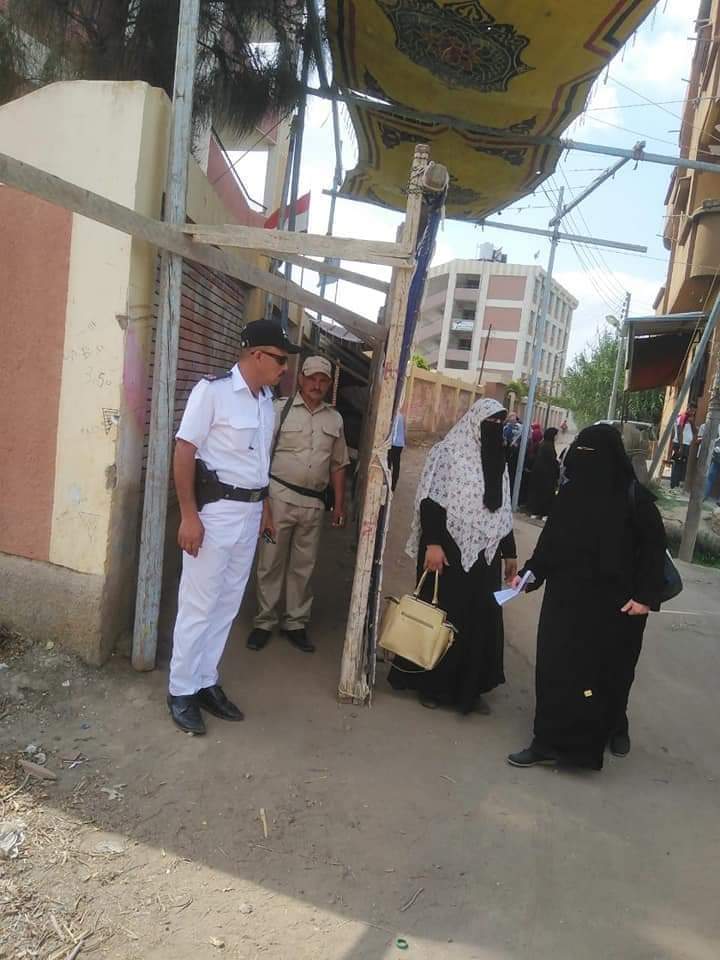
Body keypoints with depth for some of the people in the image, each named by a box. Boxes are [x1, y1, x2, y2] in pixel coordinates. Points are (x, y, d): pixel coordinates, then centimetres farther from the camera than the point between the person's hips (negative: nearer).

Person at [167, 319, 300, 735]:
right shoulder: (213, 390, -12)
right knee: (198, 605, 2)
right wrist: (189, 515, -18)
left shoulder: (268, 401, 10)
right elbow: (184, 452, -14)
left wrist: (264, 507, 19)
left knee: (228, 604, 14)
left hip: (249, 512, 8)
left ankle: (206, 682, 28)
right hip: (215, 509, -7)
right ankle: (182, 691, 17)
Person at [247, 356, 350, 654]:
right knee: (271, 563, 5)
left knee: (303, 566, 11)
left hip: (314, 503, 4)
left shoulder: (335, 419, 11)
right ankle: (264, 621, 19)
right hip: (280, 497, -3)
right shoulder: (280, 409, -2)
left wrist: (339, 504, 11)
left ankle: (295, 623, 24)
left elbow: (337, 464, 14)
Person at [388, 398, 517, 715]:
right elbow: (430, 501, -14)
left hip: (484, 554, 6)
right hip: (449, 550, -6)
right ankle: (429, 684, 21)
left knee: (481, 620, 9)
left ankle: (469, 688, 23)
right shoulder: (448, 452, -8)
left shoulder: (497, 461, 13)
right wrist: (432, 543, -23)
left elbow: (502, 512, 18)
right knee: (441, 616, 4)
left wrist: (509, 552, 18)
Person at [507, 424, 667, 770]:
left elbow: (654, 548, -7)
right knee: (554, 668, 5)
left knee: (609, 670, 13)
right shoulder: (570, 492, 1)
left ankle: (615, 726, 42)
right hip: (566, 598, 4)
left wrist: (646, 596, -12)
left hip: (613, 603, -3)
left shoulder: (635, 497, -11)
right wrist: (530, 573, -2)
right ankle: (549, 741, 21)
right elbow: (550, 541, 7)